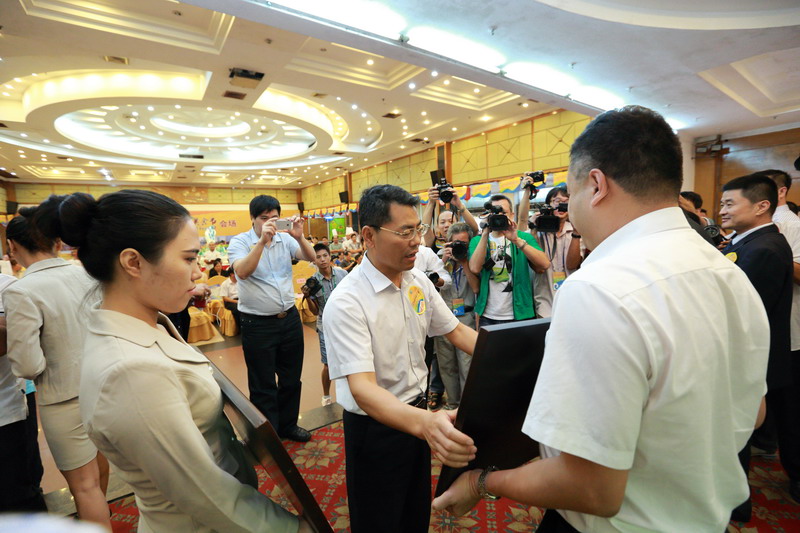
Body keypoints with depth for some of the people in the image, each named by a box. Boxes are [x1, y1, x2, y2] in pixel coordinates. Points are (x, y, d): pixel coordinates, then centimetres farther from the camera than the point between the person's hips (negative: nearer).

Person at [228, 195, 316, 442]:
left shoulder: (285, 238, 3)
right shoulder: (240, 241, -5)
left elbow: (310, 257, -7)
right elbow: (241, 271, -23)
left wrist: (299, 236, -24)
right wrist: (262, 240, -31)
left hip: (290, 318, 4)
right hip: (258, 324, -4)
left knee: (291, 378, 18)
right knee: (263, 386, 10)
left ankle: (288, 425, 39)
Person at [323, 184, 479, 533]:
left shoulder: (419, 282, -6)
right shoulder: (346, 302, -28)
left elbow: (456, 331, 2)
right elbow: (362, 388, -35)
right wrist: (425, 422, -52)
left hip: (417, 416, 6)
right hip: (375, 424, -5)